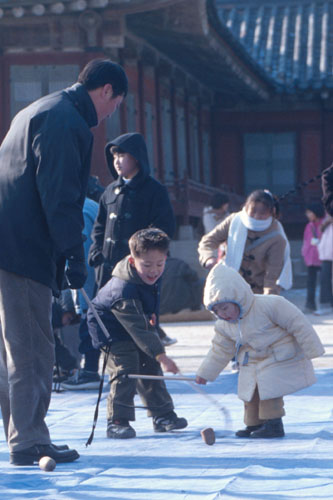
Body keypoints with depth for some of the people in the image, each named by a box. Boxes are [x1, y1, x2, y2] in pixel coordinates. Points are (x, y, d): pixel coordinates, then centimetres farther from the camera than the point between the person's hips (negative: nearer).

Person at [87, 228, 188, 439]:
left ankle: (163, 415, 20)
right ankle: (118, 421, -15)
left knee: (151, 367, 9)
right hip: (111, 328, -8)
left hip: (137, 323, 8)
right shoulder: (124, 290, -39)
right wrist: (160, 354, -43)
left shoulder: (153, 275, -16)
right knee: (125, 369, -20)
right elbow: (139, 330, -40)